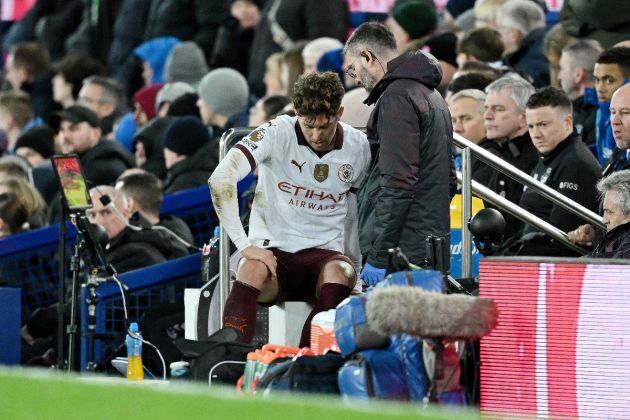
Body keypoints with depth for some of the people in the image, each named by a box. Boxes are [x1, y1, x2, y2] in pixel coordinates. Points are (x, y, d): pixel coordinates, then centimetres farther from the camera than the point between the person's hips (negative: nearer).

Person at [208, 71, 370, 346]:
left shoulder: (358, 147, 3)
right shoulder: (277, 133, -9)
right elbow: (220, 180, -20)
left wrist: (353, 267, 11)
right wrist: (245, 246, -23)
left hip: (324, 253, 2)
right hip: (273, 251, -2)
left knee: (338, 274, -34)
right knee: (252, 270, -37)